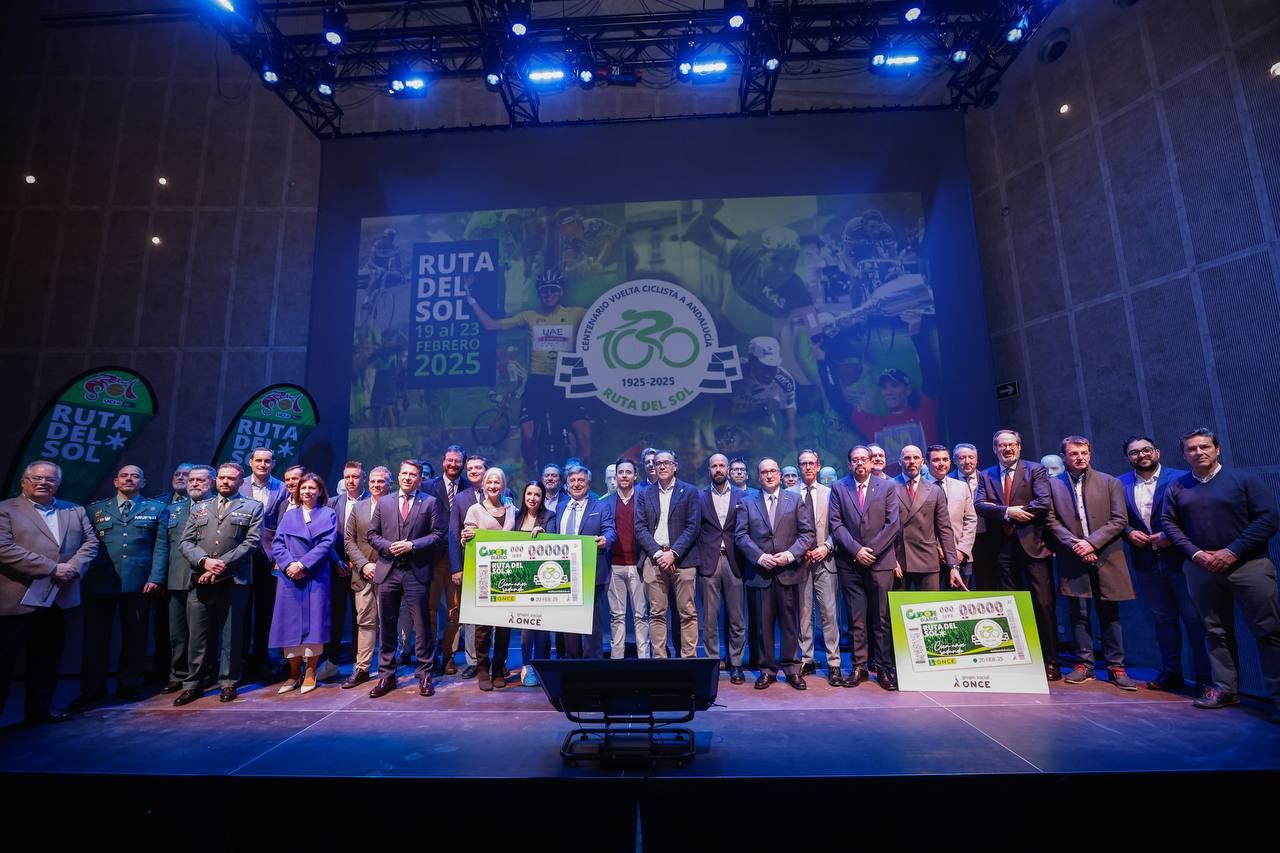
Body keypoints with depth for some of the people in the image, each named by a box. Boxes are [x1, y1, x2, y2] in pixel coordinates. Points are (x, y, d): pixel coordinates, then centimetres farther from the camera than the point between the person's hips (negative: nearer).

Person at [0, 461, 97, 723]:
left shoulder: (75, 511, 12)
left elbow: (90, 543, 7)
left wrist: (74, 567, -12)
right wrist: (52, 568, -18)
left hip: (59, 597, 5)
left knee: (48, 658, 15)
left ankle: (40, 707, 27)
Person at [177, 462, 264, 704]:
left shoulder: (252, 508, 7)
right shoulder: (199, 508, 17)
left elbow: (252, 542, -4)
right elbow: (185, 542, 9)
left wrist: (223, 564, -13)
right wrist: (204, 561, -9)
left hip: (234, 580, -3)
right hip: (201, 580, 3)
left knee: (231, 633, 4)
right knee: (198, 635, 6)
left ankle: (228, 682, 14)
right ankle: (193, 683, 18)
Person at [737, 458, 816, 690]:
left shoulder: (795, 500, 9)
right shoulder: (748, 503, 9)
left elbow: (807, 533, 2)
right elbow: (741, 535, 2)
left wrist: (790, 554, -12)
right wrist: (759, 556, -12)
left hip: (788, 571, 0)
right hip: (760, 572, 0)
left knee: (790, 623, 6)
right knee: (763, 623, 5)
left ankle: (792, 668, 18)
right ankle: (767, 669, 16)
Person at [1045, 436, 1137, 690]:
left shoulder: (1110, 482, 5)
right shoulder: (1053, 484, 4)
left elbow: (1119, 519, -2)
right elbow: (1051, 521, 1)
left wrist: (1091, 542, -12)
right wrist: (1074, 544, -12)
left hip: (1106, 557, 0)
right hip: (1073, 558, 0)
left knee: (1109, 614, 7)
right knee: (1079, 613, 5)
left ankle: (1116, 667, 16)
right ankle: (1084, 664, 13)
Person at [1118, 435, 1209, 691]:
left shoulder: (1180, 478, -5)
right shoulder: (1120, 484, 5)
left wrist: (1171, 536, -15)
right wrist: (1128, 532, -9)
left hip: (1179, 556, -3)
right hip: (1145, 560, 3)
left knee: (1194, 617, 3)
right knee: (1162, 617, 13)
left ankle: (1205, 676, 14)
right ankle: (1171, 672, 23)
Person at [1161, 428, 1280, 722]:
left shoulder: (1245, 480, 1)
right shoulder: (1176, 488, 8)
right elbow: (1169, 523, 6)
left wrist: (1232, 552, -13)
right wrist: (1195, 554, -7)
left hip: (1249, 565, -2)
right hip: (1201, 569, 3)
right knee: (1216, 631, 9)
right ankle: (1225, 689, 17)